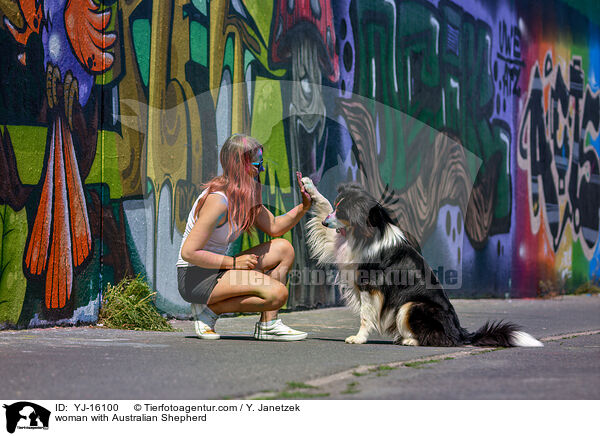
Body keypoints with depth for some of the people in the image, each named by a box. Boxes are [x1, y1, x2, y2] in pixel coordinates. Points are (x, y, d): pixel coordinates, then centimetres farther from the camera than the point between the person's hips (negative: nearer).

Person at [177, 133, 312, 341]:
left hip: (217, 272, 10)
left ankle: (267, 325, 1)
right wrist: (234, 263, -19)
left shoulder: (245, 195, 7)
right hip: (195, 279, -10)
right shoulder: (217, 201, -22)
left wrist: (304, 206, 1)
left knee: (283, 249, 8)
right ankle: (210, 310, -8)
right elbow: (189, 252, -24)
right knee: (277, 294, -23)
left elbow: (275, 227, 16)